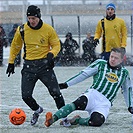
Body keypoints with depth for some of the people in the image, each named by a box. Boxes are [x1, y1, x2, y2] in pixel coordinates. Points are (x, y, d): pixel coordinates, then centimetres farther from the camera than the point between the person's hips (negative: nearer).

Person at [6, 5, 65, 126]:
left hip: (45, 65, -2)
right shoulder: (22, 30, -1)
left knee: (55, 92, -6)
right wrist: (11, 62, 12)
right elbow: (15, 46, 13)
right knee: (26, 95, -2)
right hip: (29, 65, 2)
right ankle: (37, 110, 28)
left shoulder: (48, 29, -7)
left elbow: (56, 45, 3)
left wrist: (52, 54, -18)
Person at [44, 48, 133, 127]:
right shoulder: (101, 64, 11)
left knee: (97, 121, -34)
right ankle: (53, 118, -46)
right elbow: (84, 74, 9)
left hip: (105, 104, 1)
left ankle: (77, 120, -14)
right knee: (80, 103, -38)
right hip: (93, 94, -1)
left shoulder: (124, 73, 17)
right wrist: (66, 84, 5)